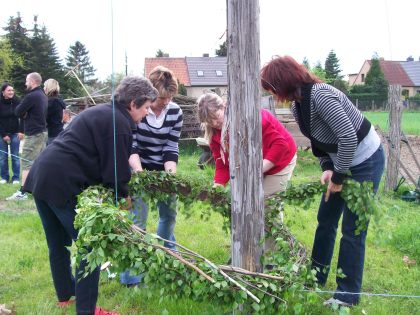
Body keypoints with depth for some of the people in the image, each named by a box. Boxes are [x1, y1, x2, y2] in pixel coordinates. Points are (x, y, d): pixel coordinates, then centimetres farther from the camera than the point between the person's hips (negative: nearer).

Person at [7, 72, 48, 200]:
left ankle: (22, 192, -10)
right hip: (42, 132, 9)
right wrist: (26, 113, 1)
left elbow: (17, 112, -13)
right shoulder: (43, 95, 14)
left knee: (27, 163, -9)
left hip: (33, 134, -9)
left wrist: (23, 113, 7)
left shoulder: (31, 96, -16)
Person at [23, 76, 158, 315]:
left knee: (59, 243, 22)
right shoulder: (119, 123, -11)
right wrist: (125, 196, 7)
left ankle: (65, 295, 39)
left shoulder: (102, 112, 19)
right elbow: (115, 171, -11)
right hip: (64, 185, -10)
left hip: (41, 177, 10)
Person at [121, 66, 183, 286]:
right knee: (138, 218, -10)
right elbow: (130, 146, -18)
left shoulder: (175, 112, -9)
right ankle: (131, 276, -3)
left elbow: (171, 148, -7)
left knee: (169, 212, 15)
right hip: (138, 170, -4)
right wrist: (138, 169, -33)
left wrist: (171, 173, -21)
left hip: (162, 170, 5)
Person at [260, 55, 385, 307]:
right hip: (340, 162, 9)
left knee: (352, 229, -2)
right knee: (326, 219, 16)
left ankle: (349, 294, 12)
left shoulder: (320, 95, -28)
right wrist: (327, 168, -6)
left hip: (366, 161, -9)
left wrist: (339, 177, -23)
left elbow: (348, 137, -31)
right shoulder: (297, 105, 0)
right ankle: (317, 277, 32)